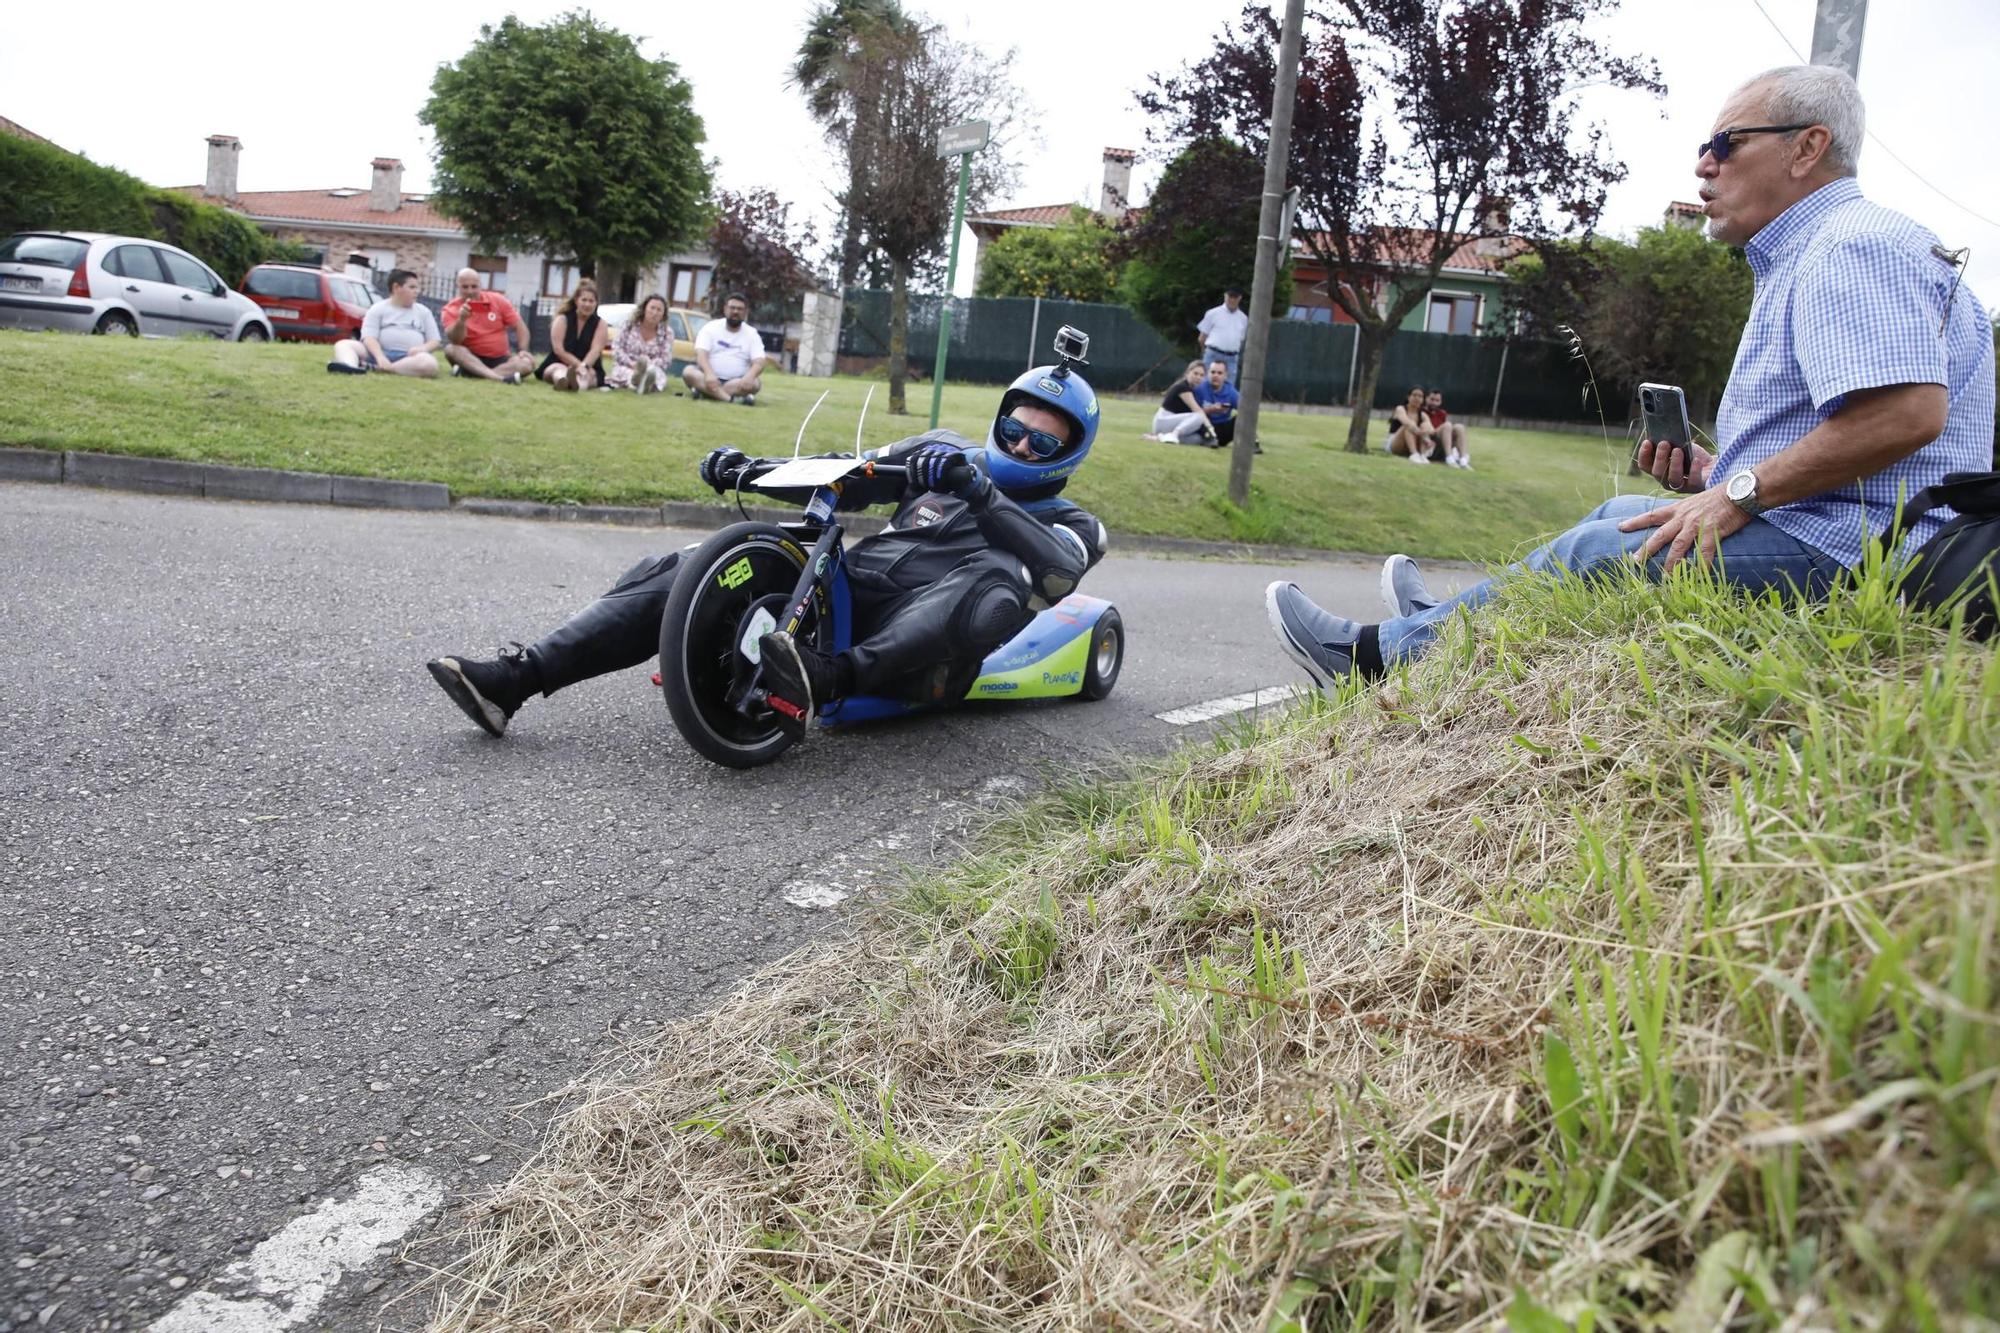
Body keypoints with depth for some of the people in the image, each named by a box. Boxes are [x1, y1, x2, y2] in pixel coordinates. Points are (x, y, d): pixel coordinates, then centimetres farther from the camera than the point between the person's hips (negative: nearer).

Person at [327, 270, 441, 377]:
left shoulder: (423, 311, 18)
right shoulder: (378, 309, 11)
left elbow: (435, 341, 12)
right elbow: (369, 337, -3)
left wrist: (423, 348, -13)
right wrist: (380, 357, -23)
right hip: (379, 352, 1)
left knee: (430, 364, -36)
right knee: (343, 344, -21)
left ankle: (372, 367, -38)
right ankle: (350, 367, -58)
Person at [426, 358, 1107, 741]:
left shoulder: (1069, 523, 13)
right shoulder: (949, 454, 25)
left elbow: (1060, 571, -13)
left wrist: (979, 493, -26)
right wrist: (749, 469, 4)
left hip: (918, 651, -5)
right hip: (844, 592, 5)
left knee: (995, 578, -37)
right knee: (685, 571, -8)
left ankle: (825, 680, -58)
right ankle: (513, 679, -19)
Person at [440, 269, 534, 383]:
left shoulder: (498, 301, 0)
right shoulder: (451, 309, -5)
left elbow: (520, 327, 2)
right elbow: (455, 341, -18)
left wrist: (522, 350, -13)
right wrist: (461, 320, -34)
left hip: (500, 359, 1)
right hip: (472, 359, -1)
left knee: (527, 362, -27)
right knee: (451, 349, -32)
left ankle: (471, 373, -33)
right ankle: (500, 377, -47)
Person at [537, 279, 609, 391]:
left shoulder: (600, 324, 3)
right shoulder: (562, 320, 0)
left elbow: (595, 350, -15)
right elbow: (559, 350, -9)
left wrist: (584, 366, -34)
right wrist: (578, 364, -21)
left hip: (588, 368, 0)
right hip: (558, 364, 0)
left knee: (586, 373, -36)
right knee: (559, 369, -35)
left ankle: (576, 382, -75)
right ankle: (562, 380, -75)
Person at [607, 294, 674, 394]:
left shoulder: (667, 333, 4)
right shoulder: (629, 325, 6)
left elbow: (665, 359, -4)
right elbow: (616, 349, 1)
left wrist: (648, 365, -22)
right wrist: (631, 363, -17)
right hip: (625, 367, 1)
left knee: (658, 374, -38)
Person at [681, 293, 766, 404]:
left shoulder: (752, 334, 4)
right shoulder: (711, 327, 2)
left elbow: (759, 362, -9)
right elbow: (701, 354, -12)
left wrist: (749, 377, -33)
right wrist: (709, 374, -34)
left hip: (736, 381, 0)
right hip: (710, 378, 0)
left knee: (755, 382, -30)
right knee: (689, 372, -30)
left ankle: (704, 392, -33)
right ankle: (733, 399, -44)